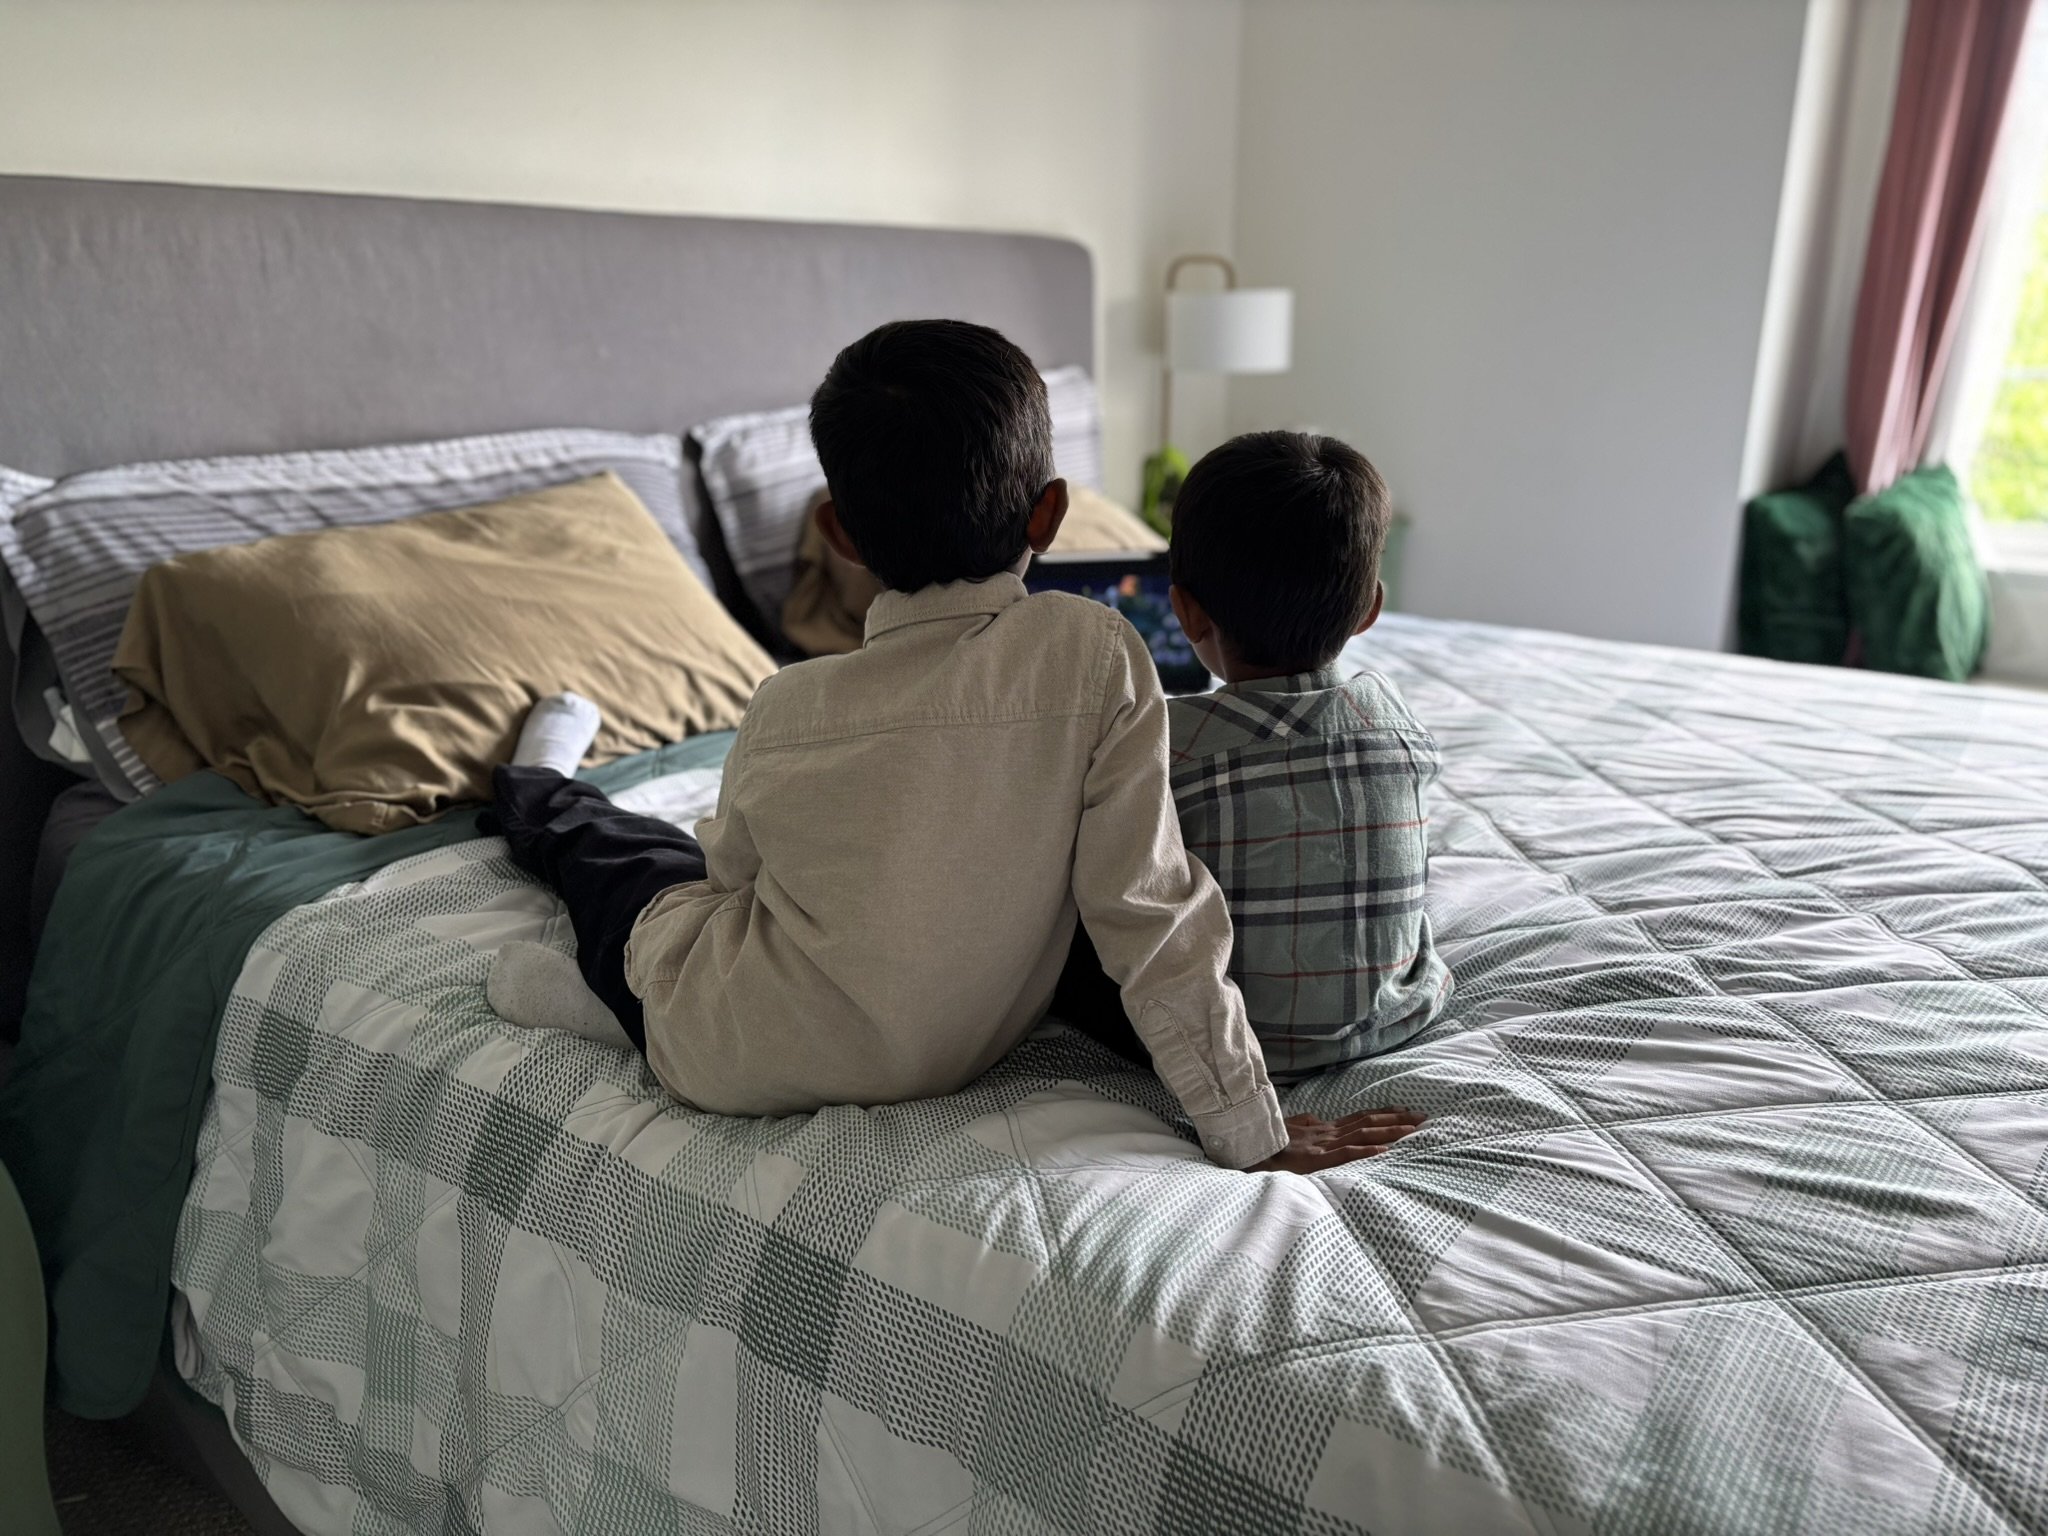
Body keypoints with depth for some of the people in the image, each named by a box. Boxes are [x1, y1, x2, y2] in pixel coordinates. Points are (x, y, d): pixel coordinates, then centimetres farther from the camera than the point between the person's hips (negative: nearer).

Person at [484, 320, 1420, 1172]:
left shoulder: (790, 713, -24)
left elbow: (732, 867, -3)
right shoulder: (1097, 657, -26)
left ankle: (530, 793, 61)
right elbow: (1153, 911, -25)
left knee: (600, 837, 28)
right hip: (957, 1058, 2)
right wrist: (1255, 1135, -16)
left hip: (730, 1064, -2)